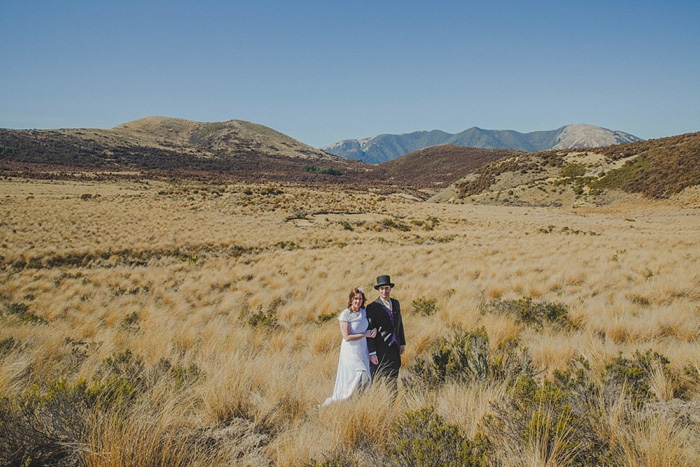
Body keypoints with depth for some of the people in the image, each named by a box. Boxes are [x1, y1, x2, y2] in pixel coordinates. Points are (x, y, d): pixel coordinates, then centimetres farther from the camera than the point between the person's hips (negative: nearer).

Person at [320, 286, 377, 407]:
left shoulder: (364, 311, 3)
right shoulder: (345, 315, -14)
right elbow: (347, 337, -17)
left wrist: (374, 330, -3)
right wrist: (365, 334, -12)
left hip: (363, 350, 6)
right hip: (351, 351, -6)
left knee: (366, 379, 7)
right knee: (360, 378, -9)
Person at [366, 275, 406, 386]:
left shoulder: (396, 303, 10)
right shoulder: (372, 307, -10)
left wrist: (402, 343, 14)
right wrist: (372, 353, -15)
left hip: (394, 348, 6)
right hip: (380, 349, -6)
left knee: (393, 379, 10)